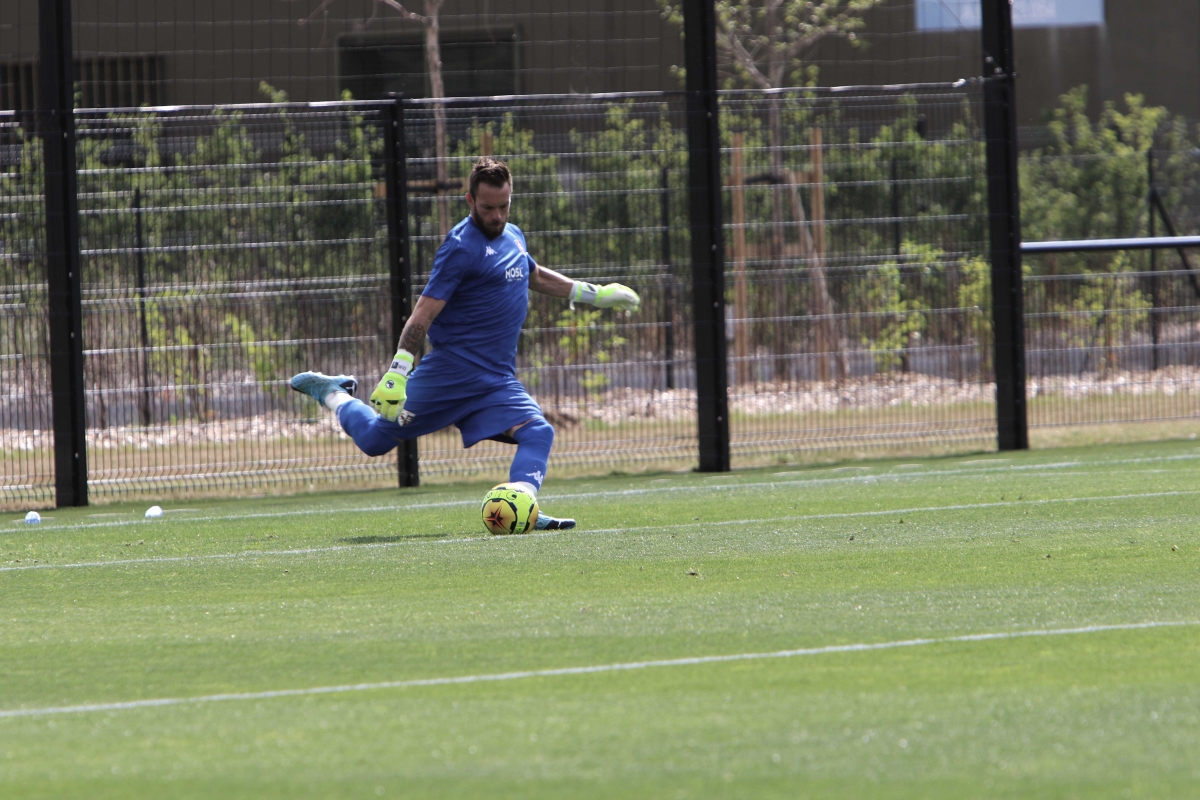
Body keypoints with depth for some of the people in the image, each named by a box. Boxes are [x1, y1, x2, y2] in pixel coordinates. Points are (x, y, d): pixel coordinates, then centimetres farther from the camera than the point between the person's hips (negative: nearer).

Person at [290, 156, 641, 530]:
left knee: (537, 433, -18)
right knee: (375, 439, 0)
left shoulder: (512, 236, 14)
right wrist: (396, 375, -26)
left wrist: (594, 294, 39)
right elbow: (424, 313, -17)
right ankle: (333, 393, 28)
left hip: (498, 380, 7)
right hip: (451, 370, -7)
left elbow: (535, 276, 38)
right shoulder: (462, 247, -12)